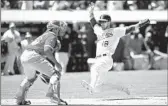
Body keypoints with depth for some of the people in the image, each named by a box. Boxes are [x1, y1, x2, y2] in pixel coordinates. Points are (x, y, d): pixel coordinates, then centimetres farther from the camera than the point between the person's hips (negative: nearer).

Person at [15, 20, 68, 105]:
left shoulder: (46, 35, 28)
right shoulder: (52, 36, -2)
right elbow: (46, 50, -19)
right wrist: (56, 63, -13)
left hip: (24, 56, 10)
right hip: (33, 56, -10)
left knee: (30, 78, 33)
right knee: (55, 74, -8)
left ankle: (20, 99, 39)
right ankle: (54, 96, -23)